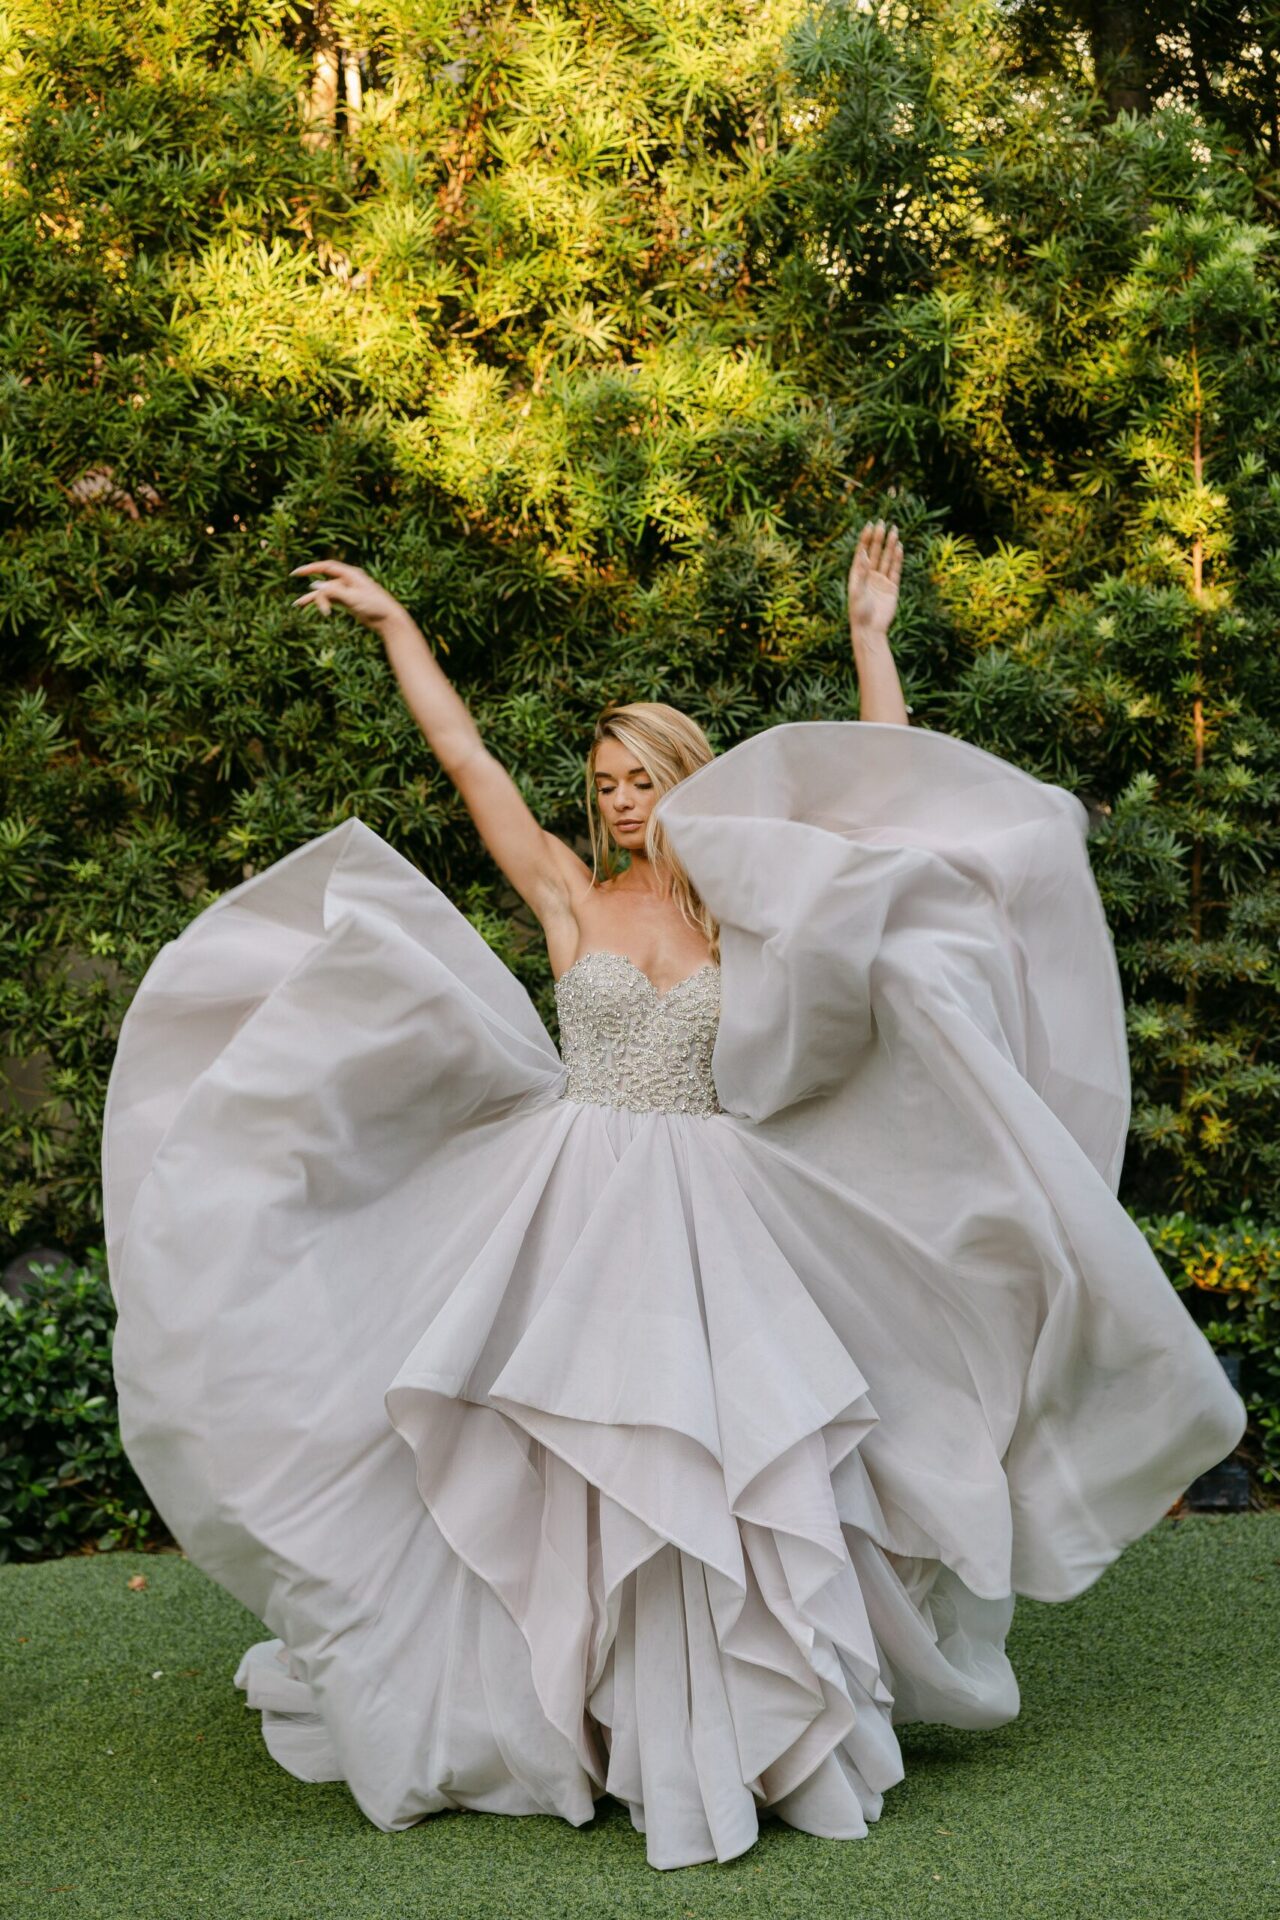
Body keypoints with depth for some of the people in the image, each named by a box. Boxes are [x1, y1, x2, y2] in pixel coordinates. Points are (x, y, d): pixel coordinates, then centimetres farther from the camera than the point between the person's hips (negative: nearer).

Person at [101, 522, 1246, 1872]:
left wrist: (870, 634, 6)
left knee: (727, 1458, -5)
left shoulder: (756, 910, 7)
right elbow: (463, 754, 10)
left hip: (713, 1224, 0)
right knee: (582, 1472, -1)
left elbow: (885, 801, 6)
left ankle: (754, 1728, 7)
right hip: (577, 1218, 0)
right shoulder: (571, 899, 8)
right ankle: (609, 1728, 9)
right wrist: (391, 623, 15)